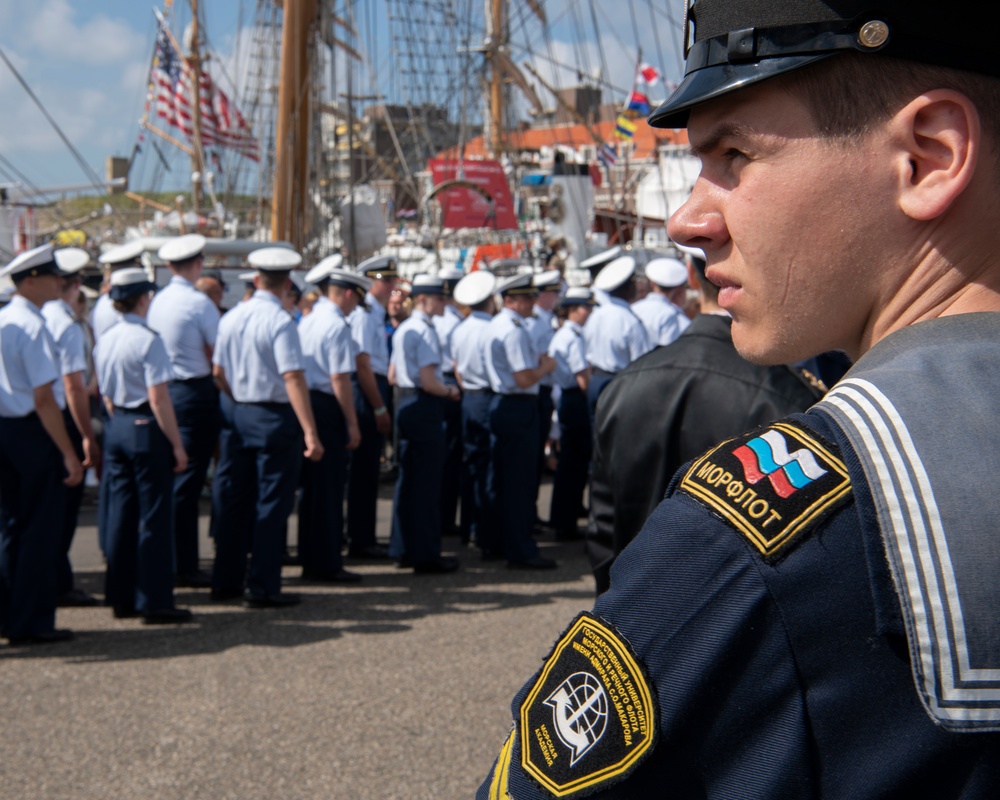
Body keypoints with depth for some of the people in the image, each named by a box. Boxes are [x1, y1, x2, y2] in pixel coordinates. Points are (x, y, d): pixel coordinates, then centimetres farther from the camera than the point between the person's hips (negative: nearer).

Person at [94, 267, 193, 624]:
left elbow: (105, 393, 14)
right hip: (146, 428, -8)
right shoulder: (148, 340, -16)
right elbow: (158, 398, -18)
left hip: (115, 427, 8)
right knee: (154, 515, -1)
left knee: (121, 511, 13)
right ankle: (155, 602, 2)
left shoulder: (105, 340, 7)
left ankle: (121, 597, 19)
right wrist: (177, 444, -14)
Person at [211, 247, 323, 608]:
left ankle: (226, 580, 23)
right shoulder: (280, 321, -15)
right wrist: (310, 433, -23)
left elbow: (218, 372, 12)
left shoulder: (231, 318, 6)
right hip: (275, 417, -7)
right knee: (271, 503, 1)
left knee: (233, 497, 14)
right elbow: (293, 378, -22)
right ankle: (262, 588, 4)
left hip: (238, 414, 7)